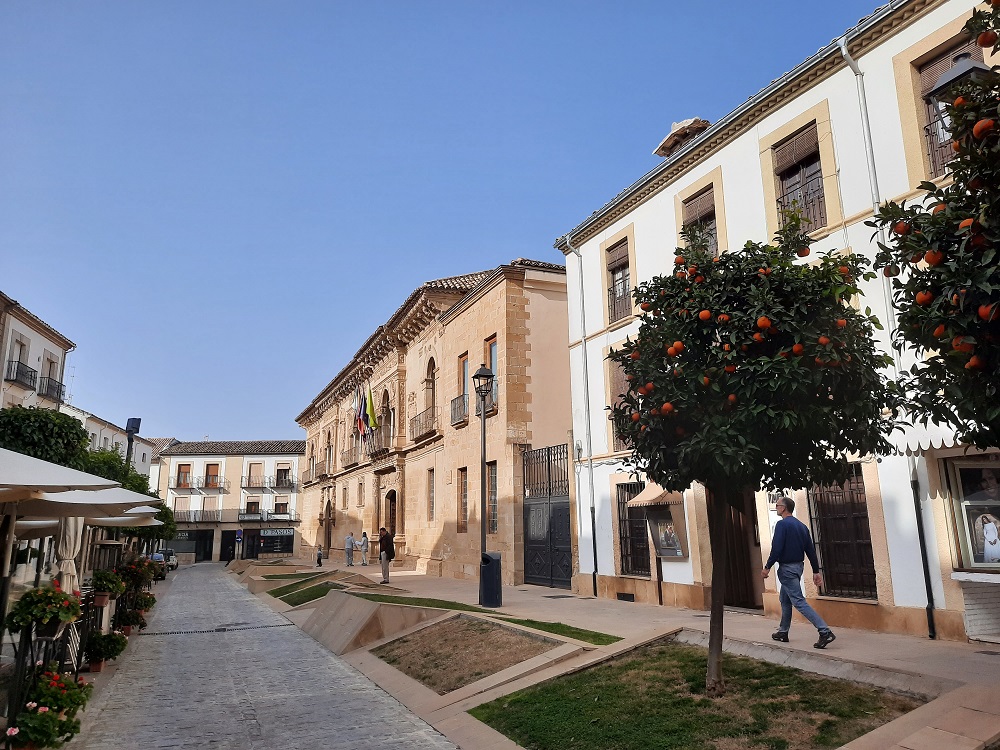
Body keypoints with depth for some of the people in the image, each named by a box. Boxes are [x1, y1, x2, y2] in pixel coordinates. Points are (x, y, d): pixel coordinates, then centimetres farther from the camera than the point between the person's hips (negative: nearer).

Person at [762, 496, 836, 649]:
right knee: (785, 599, 19)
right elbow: (810, 550, 9)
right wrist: (816, 571, 11)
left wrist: (767, 567, -15)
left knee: (799, 601, -9)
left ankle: (825, 632, -16)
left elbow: (776, 548, -22)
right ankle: (783, 632, 26)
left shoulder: (782, 524, -15)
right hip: (798, 566, 9)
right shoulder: (801, 526, 10)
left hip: (786, 568, -9)